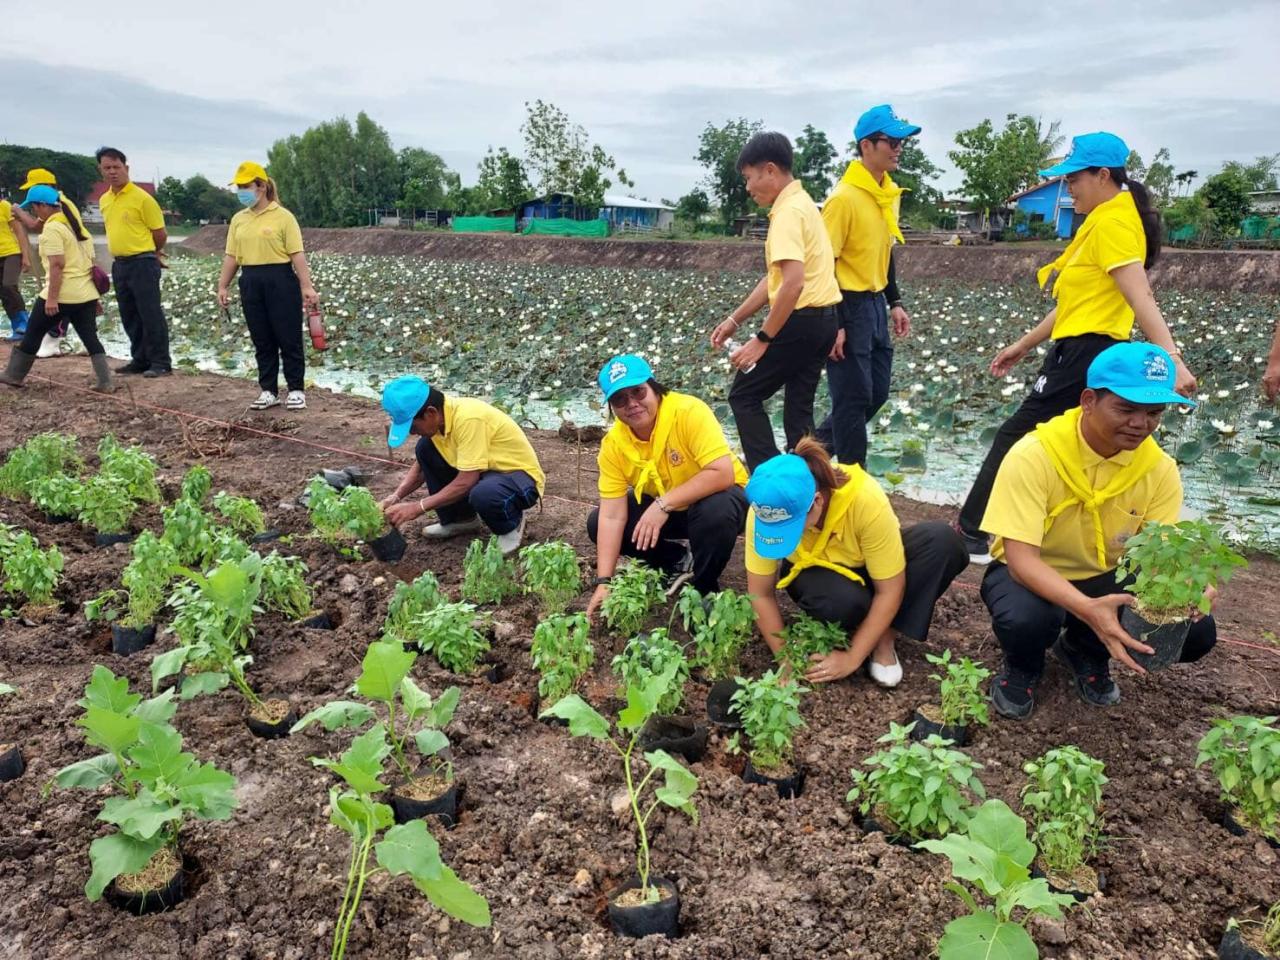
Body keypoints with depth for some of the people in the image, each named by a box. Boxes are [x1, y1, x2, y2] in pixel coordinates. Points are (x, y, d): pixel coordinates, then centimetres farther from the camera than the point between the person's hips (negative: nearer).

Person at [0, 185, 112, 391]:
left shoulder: (52, 228, -12)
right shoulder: (75, 224, 15)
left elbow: (57, 265, -20)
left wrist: (51, 298, -20)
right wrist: (94, 294, 24)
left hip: (61, 295, -7)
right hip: (86, 294, 7)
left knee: (33, 334, 8)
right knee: (90, 337, 4)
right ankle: (105, 382, -4)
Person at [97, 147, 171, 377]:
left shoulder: (142, 198, -10)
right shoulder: (104, 200, 12)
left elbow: (160, 234, -6)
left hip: (143, 263, -8)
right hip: (119, 264, 8)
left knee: (151, 315, -6)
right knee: (129, 317, 12)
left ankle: (161, 363, 0)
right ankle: (140, 360, 21)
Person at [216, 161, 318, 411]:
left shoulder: (282, 216, -4)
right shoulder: (238, 219, 12)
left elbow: (297, 254, -9)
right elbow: (231, 256, 13)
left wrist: (306, 287, -15)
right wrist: (222, 286, 8)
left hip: (280, 280, -5)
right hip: (251, 283, 5)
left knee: (289, 338, 1)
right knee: (262, 341, 9)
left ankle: (296, 390, 10)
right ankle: (269, 391, 18)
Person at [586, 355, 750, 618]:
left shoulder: (688, 411, -29)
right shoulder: (613, 445, -15)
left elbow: (723, 474, -36)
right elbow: (612, 517, -16)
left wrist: (663, 504, -38)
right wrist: (603, 582, -23)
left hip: (715, 496, -5)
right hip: (661, 508, 5)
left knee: (716, 512, -39)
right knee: (597, 522, -10)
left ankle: (704, 590, -11)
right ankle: (680, 562, 5)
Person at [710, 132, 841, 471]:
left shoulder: (788, 211, -16)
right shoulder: (800, 204, 17)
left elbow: (793, 283, -27)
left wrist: (762, 339, -23)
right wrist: (734, 319, 19)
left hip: (800, 320, -9)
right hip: (823, 319, 10)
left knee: (744, 396, 2)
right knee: (799, 406, 13)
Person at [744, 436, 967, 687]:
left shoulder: (866, 501, -37)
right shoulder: (766, 512, -31)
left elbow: (889, 591, -28)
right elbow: (761, 594, -20)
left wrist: (852, 658, -26)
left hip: (867, 567, 1)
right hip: (817, 572, 0)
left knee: (943, 541, -29)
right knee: (841, 599, -38)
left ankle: (884, 638, -14)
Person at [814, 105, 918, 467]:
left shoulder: (891, 193, 9)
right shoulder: (844, 197, -17)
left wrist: (894, 303, 14)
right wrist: (834, 324, -19)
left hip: (875, 304, 9)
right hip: (848, 306, -9)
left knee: (877, 393, 13)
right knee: (853, 397, -2)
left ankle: (816, 446, 28)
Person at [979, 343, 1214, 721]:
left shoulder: (1160, 469, -11)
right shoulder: (1034, 456, -27)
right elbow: (1020, 558, -31)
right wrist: (1088, 609, -47)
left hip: (1105, 578, 5)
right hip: (1033, 576, -4)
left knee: (1194, 629, -17)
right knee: (1026, 618, -38)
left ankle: (1088, 653, 13)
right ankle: (1022, 667, 2)